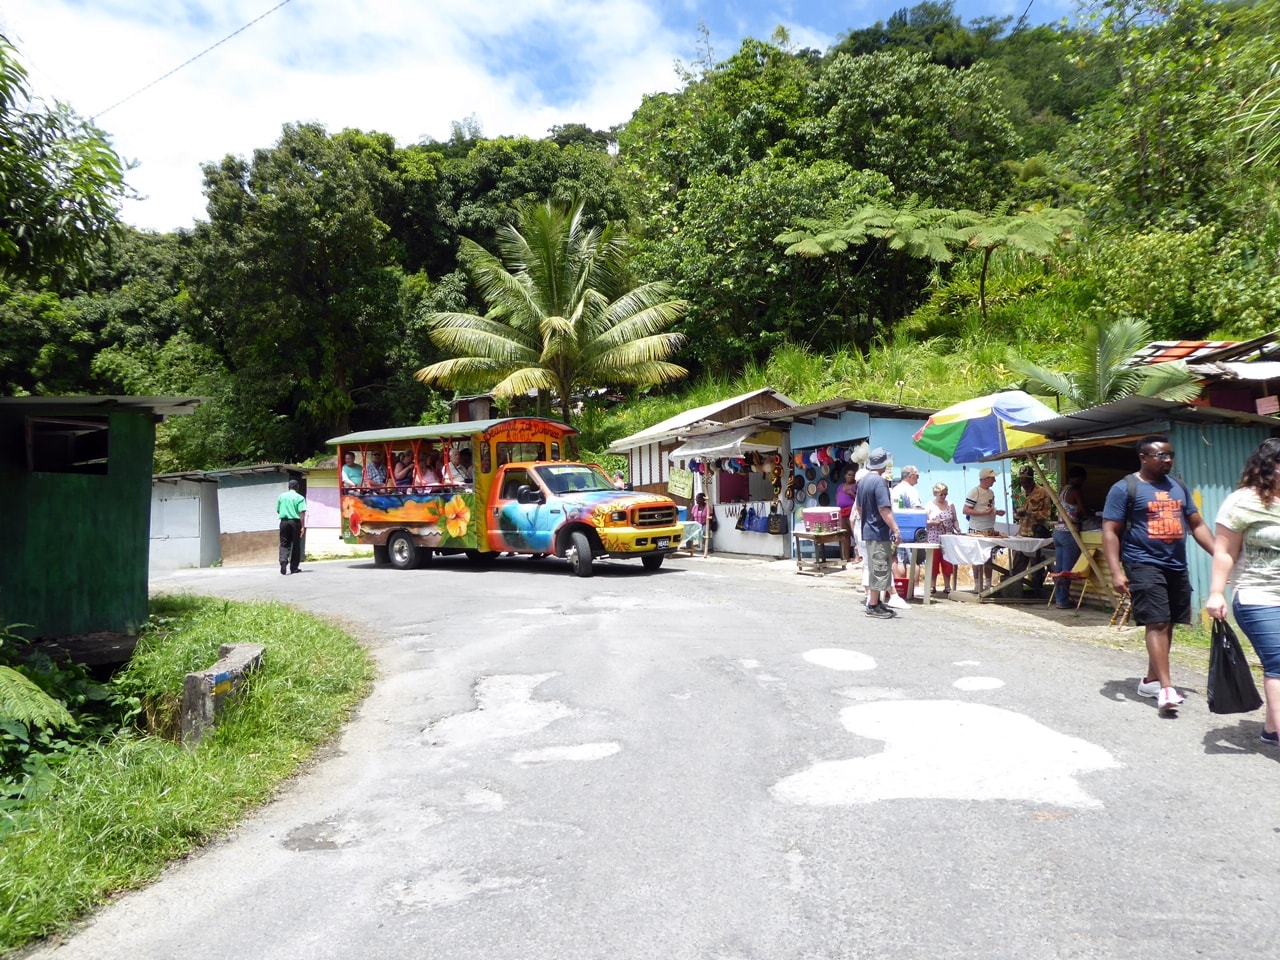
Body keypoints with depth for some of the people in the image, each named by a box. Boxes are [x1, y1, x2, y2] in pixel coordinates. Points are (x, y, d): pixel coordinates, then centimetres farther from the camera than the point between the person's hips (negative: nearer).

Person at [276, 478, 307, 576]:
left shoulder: (281, 496, 9)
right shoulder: (299, 497, -3)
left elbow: (278, 511, 17)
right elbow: (302, 513, -12)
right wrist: (303, 526, -12)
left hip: (284, 521, 3)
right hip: (295, 522, -3)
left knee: (284, 544, 6)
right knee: (296, 545, 8)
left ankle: (283, 560, -22)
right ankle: (294, 568, 12)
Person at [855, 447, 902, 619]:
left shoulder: (863, 481, 10)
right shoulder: (879, 481, -17)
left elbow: (860, 508, 18)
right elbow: (884, 509, -23)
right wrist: (896, 529, -21)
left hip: (868, 531, 9)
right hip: (880, 532, -9)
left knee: (874, 569, 16)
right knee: (880, 570, -3)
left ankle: (874, 601, 22)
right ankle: (873, 606, 1)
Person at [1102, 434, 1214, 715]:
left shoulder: (1178, 487, 15)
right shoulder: (1124, 489, -6)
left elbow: (1197, 525, 18)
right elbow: (1110, 532, -9)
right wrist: (1116, 572, -17)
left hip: (1177, 567, 7)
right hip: (1144, 565, -7)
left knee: (1167, 624, 11)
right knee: (1157, 623, -13)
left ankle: (1151, 680, 23)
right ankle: (1166, 688, -15)